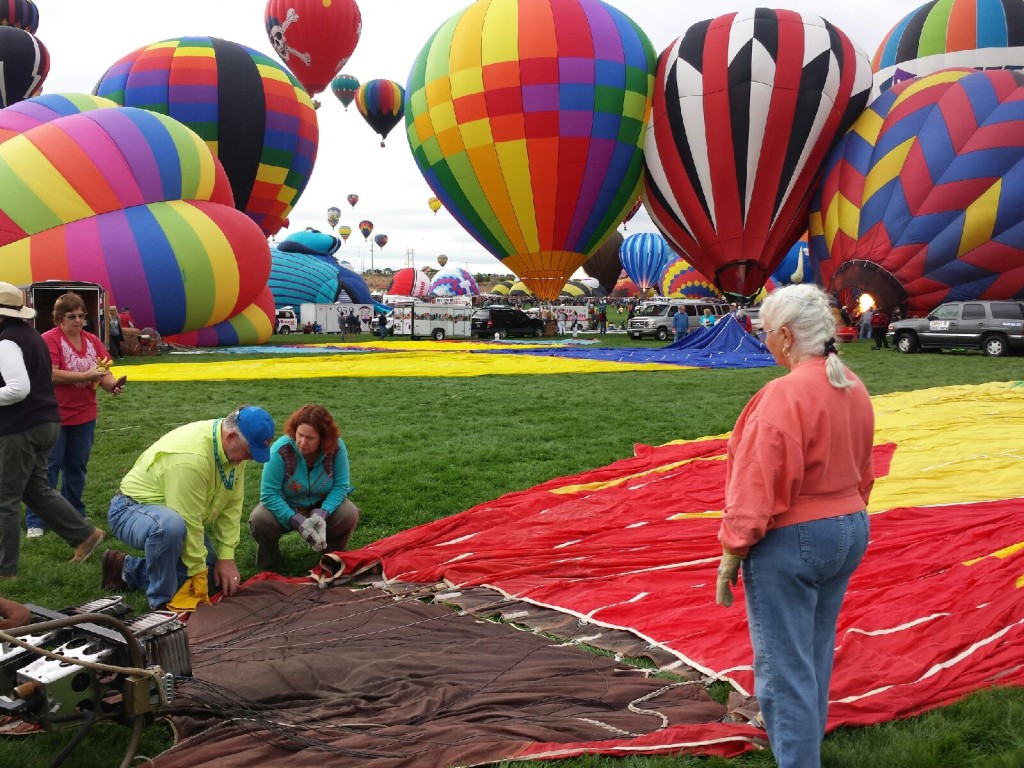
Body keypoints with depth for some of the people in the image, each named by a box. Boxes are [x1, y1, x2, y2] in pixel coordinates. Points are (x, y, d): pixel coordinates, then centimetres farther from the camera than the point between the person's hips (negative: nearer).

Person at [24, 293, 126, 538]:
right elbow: (51, 375, -22)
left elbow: (103, 372, 3)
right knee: (47, 469, -2)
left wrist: (112, 384, -19)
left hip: (84, 415, 6)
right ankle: (35, 522, 4)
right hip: (54, 416, -6)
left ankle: (74, 514, 29)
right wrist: (85, 376, -26)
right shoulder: (49, 340, -13)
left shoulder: (92, 341, 5)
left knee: (77, 467, 16)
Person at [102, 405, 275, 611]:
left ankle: (129, 570, 13)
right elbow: (189, 523, -32)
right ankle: (162, 603, -21)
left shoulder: (233, 447, -9)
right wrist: (198, 572, -24)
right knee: (171, 525, -41)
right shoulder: (191, 457, -35)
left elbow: (232, 505, -6)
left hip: (180, 513, 9)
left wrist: (226, 557, -10)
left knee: (214, 576, -1)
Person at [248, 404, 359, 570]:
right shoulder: (281, 450, -27)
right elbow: (269, 494, -25)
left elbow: (341, 486, -14)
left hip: (321, 507, 1)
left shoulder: (336, 448, -21)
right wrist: (297, 521, -34)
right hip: (284, 508, -1)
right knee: (260, 520, -31)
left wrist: (322, 514, -31)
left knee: (349, 514, -27)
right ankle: (269, 555, 4)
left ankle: (333, 554, 6)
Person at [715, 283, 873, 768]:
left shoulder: (785, 396, -23)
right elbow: (862, 471, 13)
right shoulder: (854, 389, 4)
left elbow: (758, 488, -23)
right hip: (850, 531, 9)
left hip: (791, 541, -9)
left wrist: (730, 556, -15)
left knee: (783, 666, 1)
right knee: (815, 650, 24)